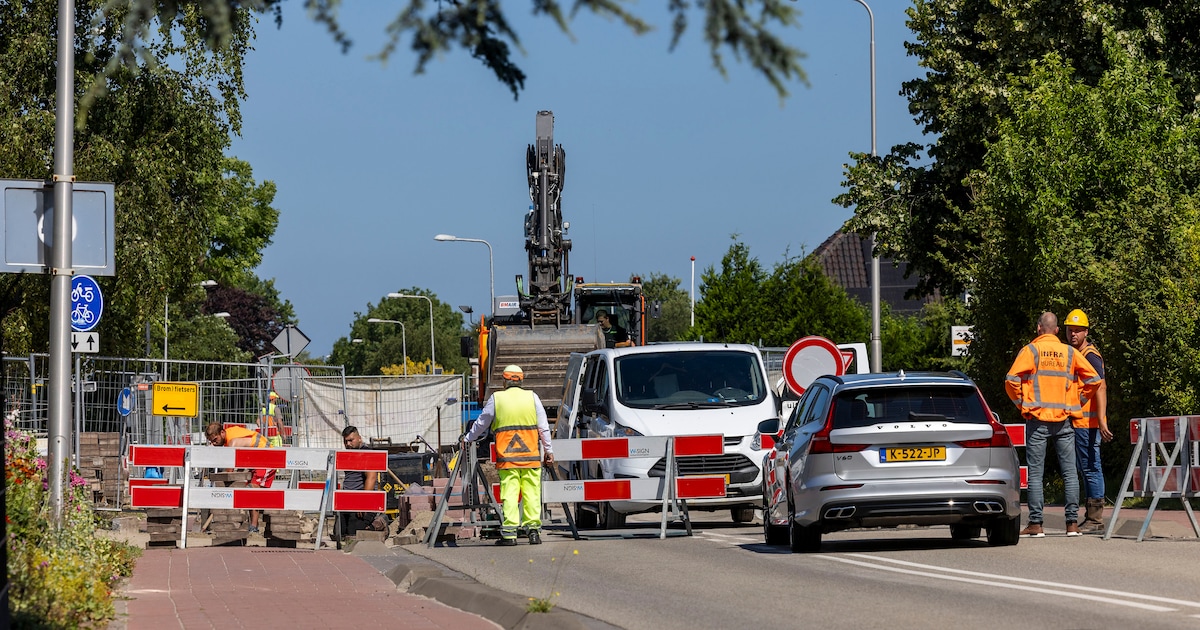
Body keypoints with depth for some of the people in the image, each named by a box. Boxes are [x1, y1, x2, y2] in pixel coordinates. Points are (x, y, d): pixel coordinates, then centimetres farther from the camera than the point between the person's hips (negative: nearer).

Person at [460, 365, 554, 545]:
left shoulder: (496, 399, 3)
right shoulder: (532, 397, 6)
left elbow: (481, 423, 13)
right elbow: (543, 427, 7)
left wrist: (467, 439, 29)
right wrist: (548, 450, 14)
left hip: (507, 456, -1)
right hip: (531, 456, 1)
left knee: (509, 493, -2)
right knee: (532, 492, 4)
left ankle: (509, 533, -6)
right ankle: (533, 529, 1)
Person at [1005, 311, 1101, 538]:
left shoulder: (1030, 351, -1)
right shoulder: (1070, 352, 7)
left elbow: (1011, 380, -12)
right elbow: (1094, 379, 5)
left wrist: (1021, 403, 2)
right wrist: (1076, 399, 14)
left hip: (1037, 419, -2)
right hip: (1064, 420, 2)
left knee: (1035, 473, 0)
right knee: (1069, 472, 6)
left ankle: (1035, 525, -3)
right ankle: (1073, 523, 3)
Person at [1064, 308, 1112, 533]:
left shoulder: (1090, 356, -11)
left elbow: (1100, 388, -20)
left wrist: (1102, 420, -28)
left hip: (1088, 422, -10)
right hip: (1076, 421, 10)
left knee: (1091, 467, -8)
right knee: (1085, 468, 12)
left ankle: (1095, 517, -6)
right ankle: (1091, 515, 16)